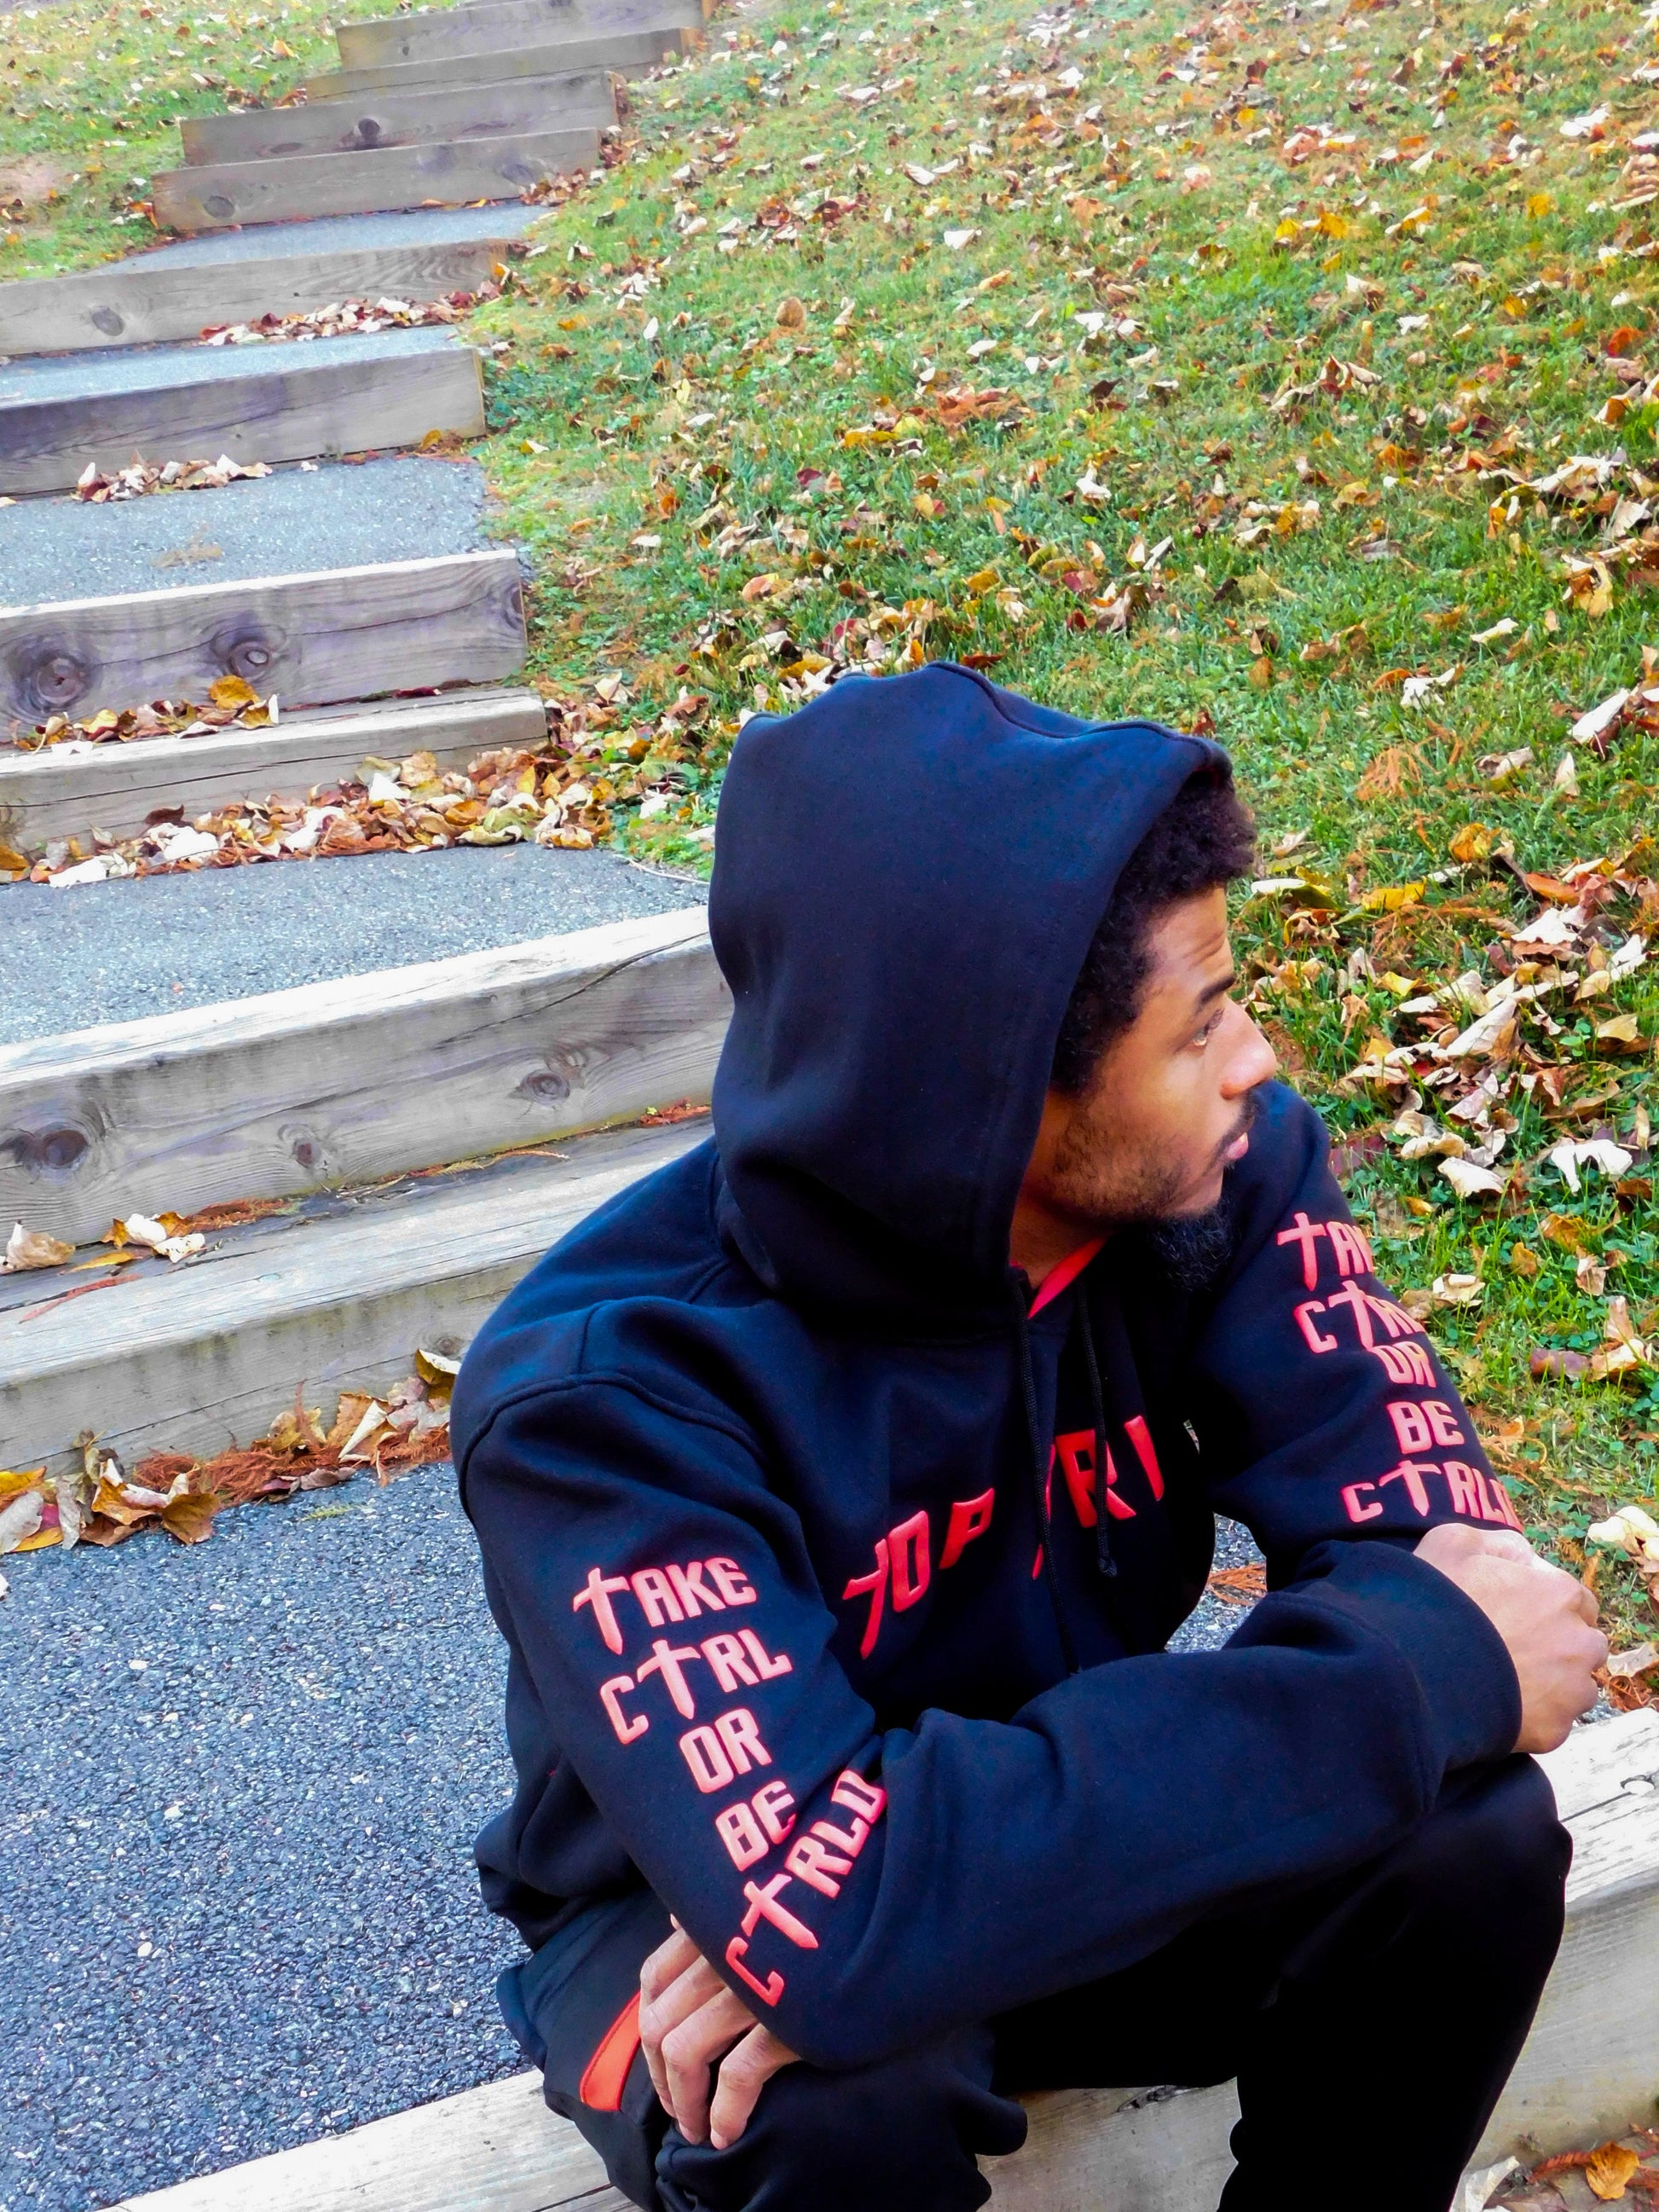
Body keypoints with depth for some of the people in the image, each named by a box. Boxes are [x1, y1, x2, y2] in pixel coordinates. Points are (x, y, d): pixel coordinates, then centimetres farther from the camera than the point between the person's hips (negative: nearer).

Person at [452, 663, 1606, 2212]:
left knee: (1473, 1837, -22)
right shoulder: (615, 1393, -31)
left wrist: (915, 1889, -36)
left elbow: (1421, 1530, -24)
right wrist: (1426, 1669, -37)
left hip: (1062, 1862, 4)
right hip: (683, 1924, -3)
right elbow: (825, 1914, -41)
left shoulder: (1221, 1168, -18)